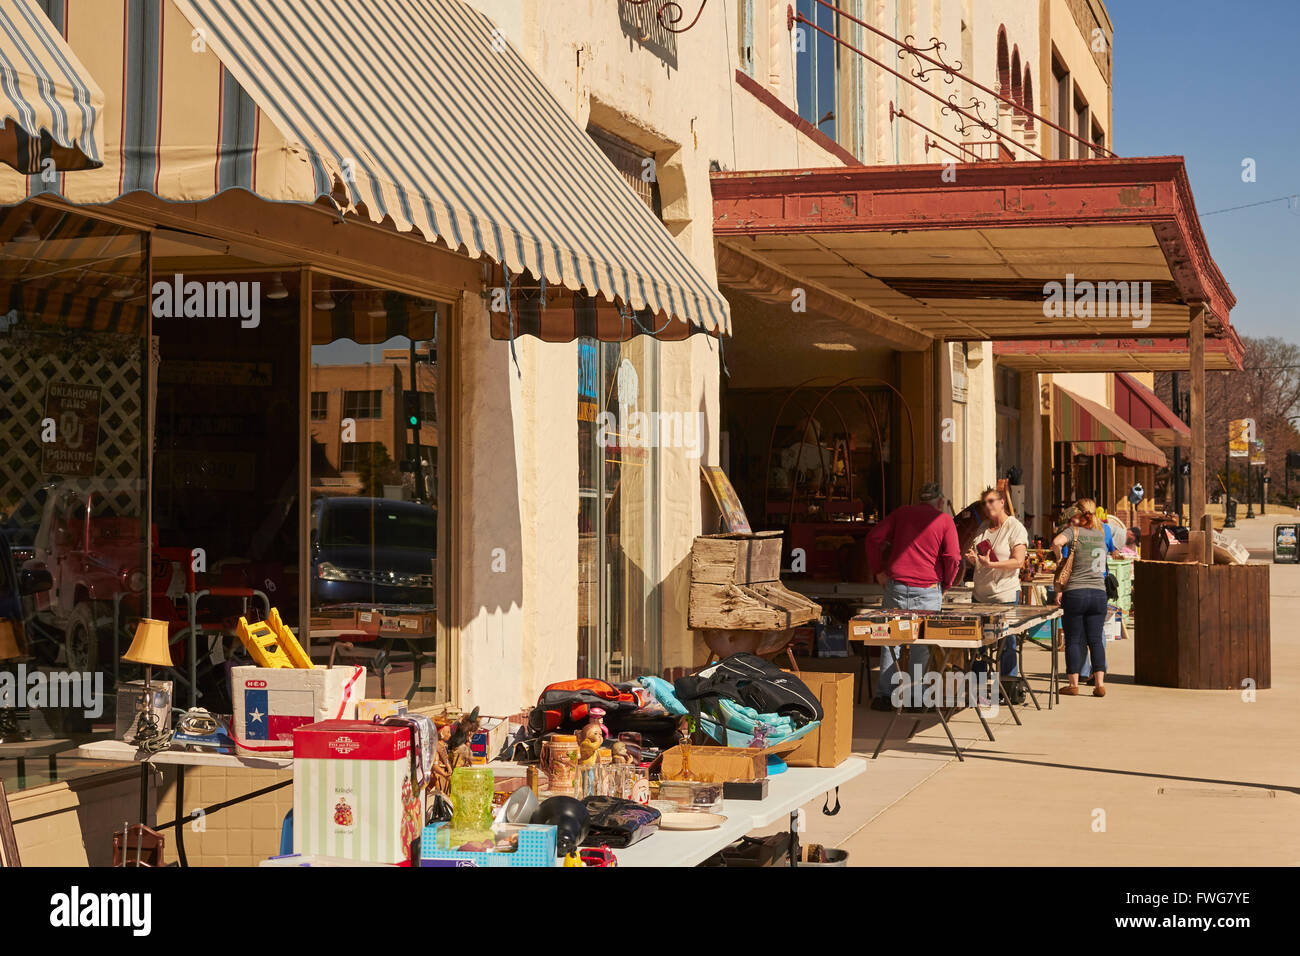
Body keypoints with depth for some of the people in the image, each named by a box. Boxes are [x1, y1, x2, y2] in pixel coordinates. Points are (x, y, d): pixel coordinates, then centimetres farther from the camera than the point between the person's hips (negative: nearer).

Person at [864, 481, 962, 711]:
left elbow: (874, 538, 5)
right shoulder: (945, 520, 2)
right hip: (928, 591, -2)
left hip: (896, 586, 2)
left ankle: (884, 694, 7)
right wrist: (946, 585, 7)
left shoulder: (902, 513, 11)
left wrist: (878, 570, 11)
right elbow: (953, 558, -7)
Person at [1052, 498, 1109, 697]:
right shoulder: (1100, 533, 9)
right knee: (1095, 639, 8)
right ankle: (1100, 683, 3)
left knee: (1073, 640, 4)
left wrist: (1059, 557, -6)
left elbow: (1057, 541, -25)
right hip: (1099, 592, 4)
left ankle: (1074, 684, 6)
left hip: (1075, 593, -4)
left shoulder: (1074, 531, -6)